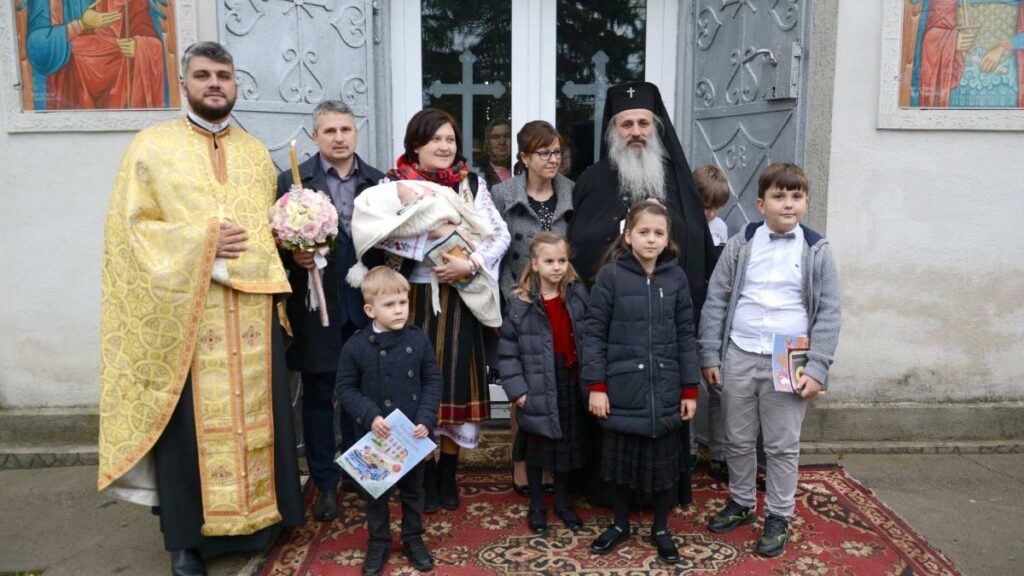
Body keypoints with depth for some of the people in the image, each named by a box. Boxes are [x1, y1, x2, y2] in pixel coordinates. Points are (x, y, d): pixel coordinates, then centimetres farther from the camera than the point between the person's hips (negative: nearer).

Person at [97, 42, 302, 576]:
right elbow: (130, 226, -3)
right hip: (183, 309, -3)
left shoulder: (256, 152, 15)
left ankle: (254, 519, 22)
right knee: (192, 422, 1)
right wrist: (199, 241, -14)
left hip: (253, 308, 4)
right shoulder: (152, 145, 3)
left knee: (254, 415, 7)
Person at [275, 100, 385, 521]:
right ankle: (325, 483, 23)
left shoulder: (377, 180, 6)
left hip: (364, 305, 2)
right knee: (318, 396, 9)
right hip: (318, 305, -2)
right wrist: (294, 255, -21)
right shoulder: (293, 180, -1)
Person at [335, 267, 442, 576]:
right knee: (376, 492, 15)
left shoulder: (418, 339, -6)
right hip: (375, 435, -1)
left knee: (413, 489, 17)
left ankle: (413, 539, 36)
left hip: (413, 434, 2)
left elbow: (433, 381, -1)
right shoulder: (356, 346, -11)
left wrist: (426, 419, -12)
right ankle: (378, 543, 33)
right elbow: (346, 388, -6)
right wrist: (370, 416, -18)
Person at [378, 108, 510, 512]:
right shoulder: (395, 182, 2)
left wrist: (470, 264, -15)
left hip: (458, 297, 1)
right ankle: (424, 473, 19)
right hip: (413, 296, -1)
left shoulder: (472, 184, 6)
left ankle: (448, 474, 21)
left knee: (455, 381, 6)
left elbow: (500, 234, 0)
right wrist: (431, 232, -20)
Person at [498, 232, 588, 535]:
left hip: (571, 382, 3)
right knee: (537, 447, 13)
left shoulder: (578, 296, -2)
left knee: (568, 445, 16)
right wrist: (517, 389, -12)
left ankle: (562, 502, 36)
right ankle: (536, 505, 32)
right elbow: (508, 350, -8)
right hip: (538, 387, -2)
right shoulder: (520, 303, -10)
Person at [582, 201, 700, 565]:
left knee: (664, 460, 11)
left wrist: (690, 389, 2)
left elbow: (686, 336, 3)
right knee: (621, 457, 12)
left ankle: (660, 529, 31)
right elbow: (594, 332, -6)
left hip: (664, 389, 2)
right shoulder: (611, 274, -6)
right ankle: (620, 524, 33)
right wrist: (596, 385, -10)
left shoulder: (676, 277, 1)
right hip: (622, 387, -2)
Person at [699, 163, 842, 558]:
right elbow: (716, 301, 3)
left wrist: (817, 369, -8)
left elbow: (829, 314, -1)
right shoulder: (740, 245, 1)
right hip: (738, 358, 2)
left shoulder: (817, 251, -1)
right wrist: (710, 355, -1)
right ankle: (741, 503, 34)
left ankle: (778, 517, 24)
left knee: (783, 446, 8)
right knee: (738, 440, 14)